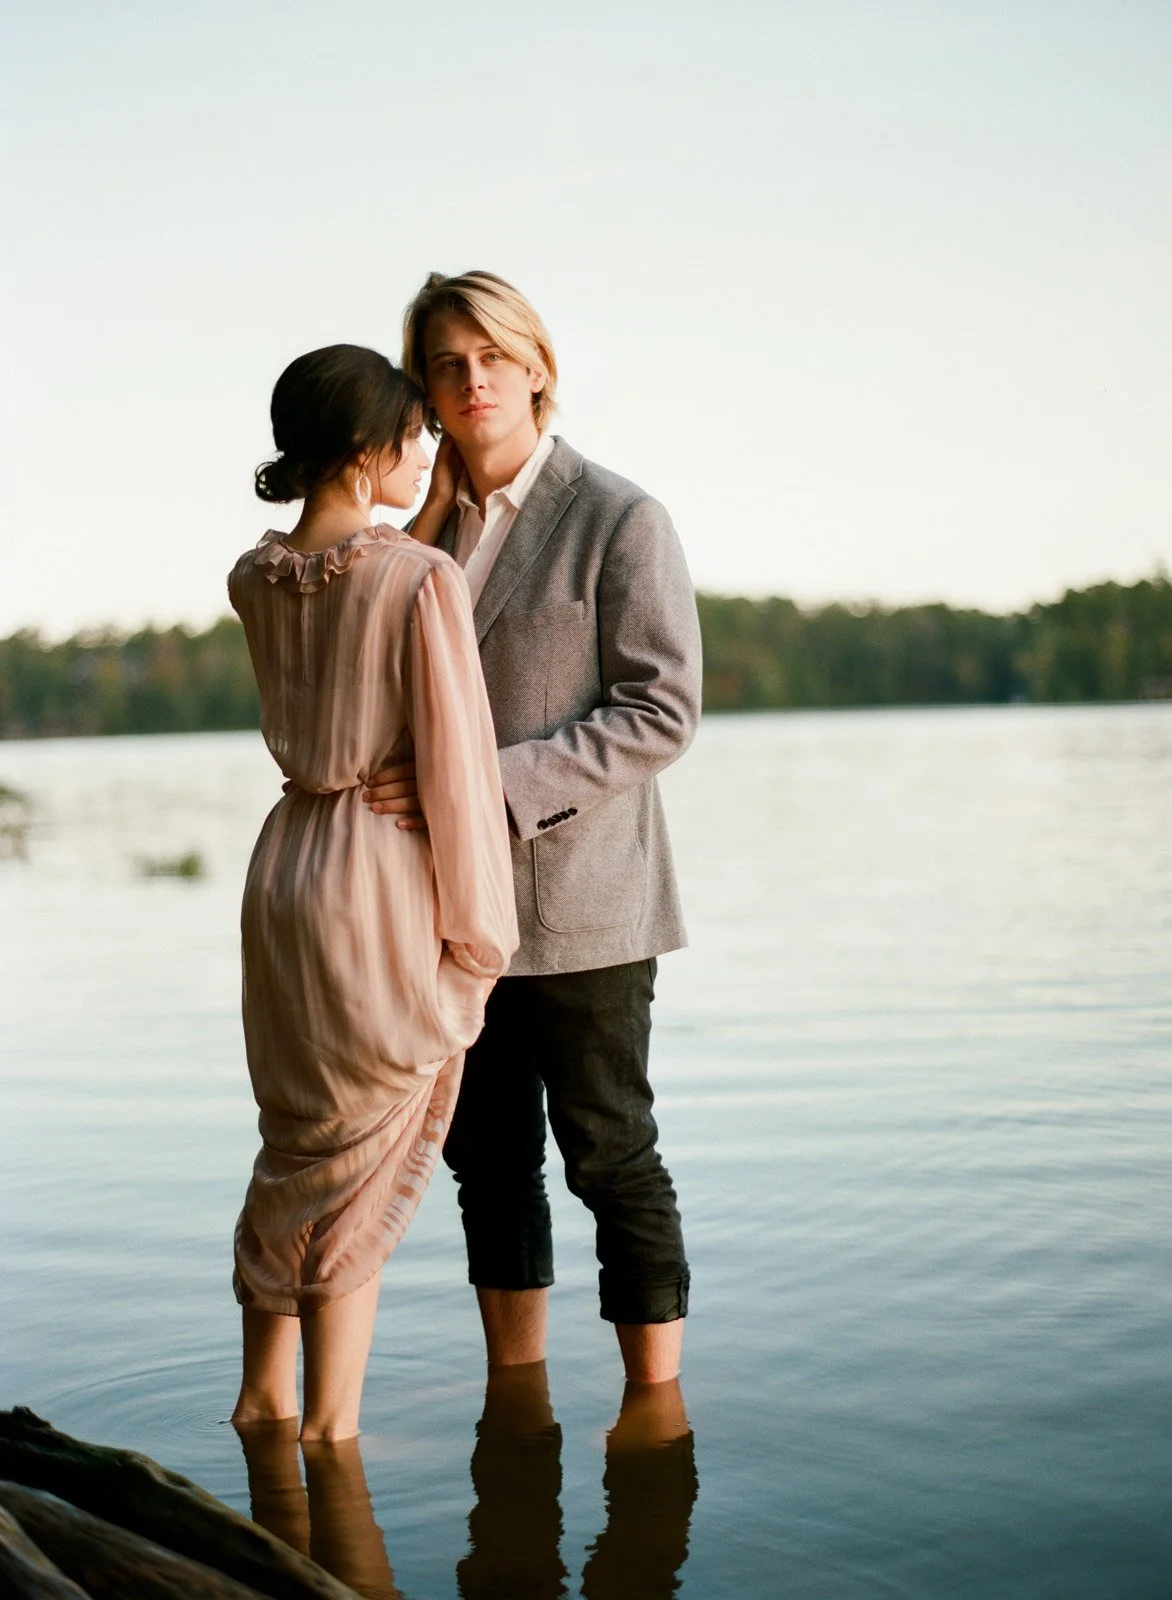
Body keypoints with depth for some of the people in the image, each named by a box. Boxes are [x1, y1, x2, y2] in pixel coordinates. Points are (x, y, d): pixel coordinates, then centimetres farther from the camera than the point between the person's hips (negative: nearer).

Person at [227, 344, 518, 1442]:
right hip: (386, 886, -6)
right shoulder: (425, 579, -16)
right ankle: (329, 1425, 17)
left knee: (298, 1147, 20)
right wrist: (478, 938, -8)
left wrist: (431, 515, 13)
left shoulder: (255, 579, 3)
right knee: (366, 1166, 7)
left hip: (283, 869, 7)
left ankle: (263, 1396, 32)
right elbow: (457, 767, -15)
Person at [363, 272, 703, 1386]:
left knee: (609, 1155, 1)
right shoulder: (427, 530, 12)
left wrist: (495, 785, -21)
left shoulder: (620, 520, -7)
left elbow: (661, 712, -14)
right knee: (486, 1157, 13)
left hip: (579, 896, -6)